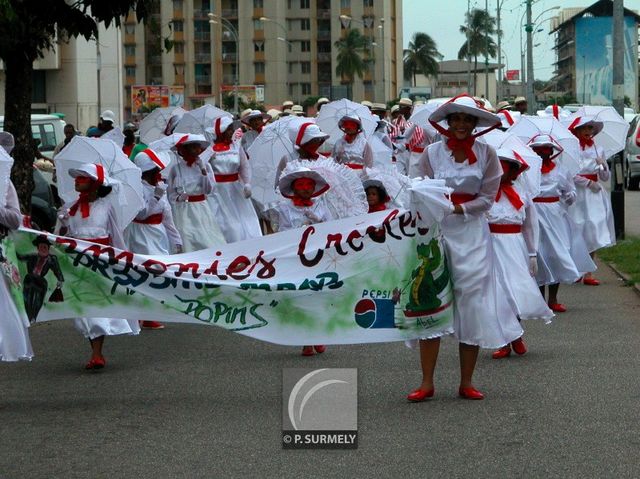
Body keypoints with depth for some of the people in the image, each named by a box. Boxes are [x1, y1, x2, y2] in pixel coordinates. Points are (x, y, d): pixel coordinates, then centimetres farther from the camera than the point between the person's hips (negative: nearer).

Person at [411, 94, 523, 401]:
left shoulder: (486, 153, 2)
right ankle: (426, 382, 1)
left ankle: (466, 382, 10)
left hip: (472, 232, 0)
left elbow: (487, 198, -2)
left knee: (472, 302, 1)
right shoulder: (432, 153, 3)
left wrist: (458, 208, -16)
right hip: (437, 231, 0)